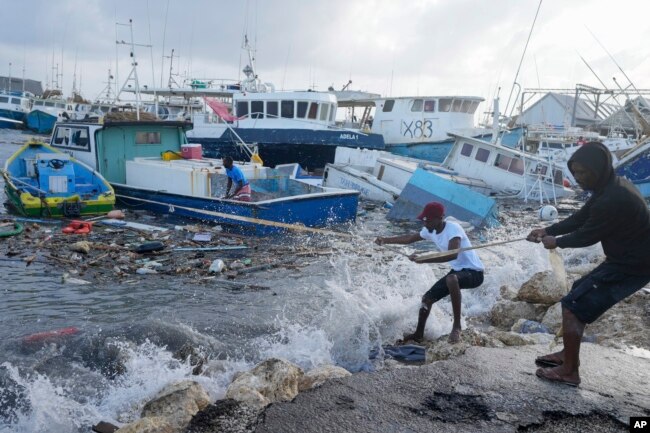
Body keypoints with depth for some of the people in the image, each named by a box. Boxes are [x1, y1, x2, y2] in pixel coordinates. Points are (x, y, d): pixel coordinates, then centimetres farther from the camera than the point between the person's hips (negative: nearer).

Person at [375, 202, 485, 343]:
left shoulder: (453, 228, -25)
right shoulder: (430, 231, 0)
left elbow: (452, 255, -41)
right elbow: (409, 238, 17)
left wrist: (422, 260, -45)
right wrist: (385, 240, 8)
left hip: (474, 272, -9)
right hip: (457, 270, 9)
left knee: (451, 279, -40)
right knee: (427, 298, 8)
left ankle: (456, 326, -27)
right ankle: (418, 334, 28)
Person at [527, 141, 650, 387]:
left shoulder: (614, 199, -29)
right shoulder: (611, 187, 5)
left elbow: (588, 235, -18)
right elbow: (580, 218, 12)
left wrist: (557, 242, -1)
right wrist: (548, 230, 4)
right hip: (628, 259, 10)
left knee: (573, 306, -7)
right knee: (579, 294, 19)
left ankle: (569, 371, 5)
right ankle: (568, 355, 28)